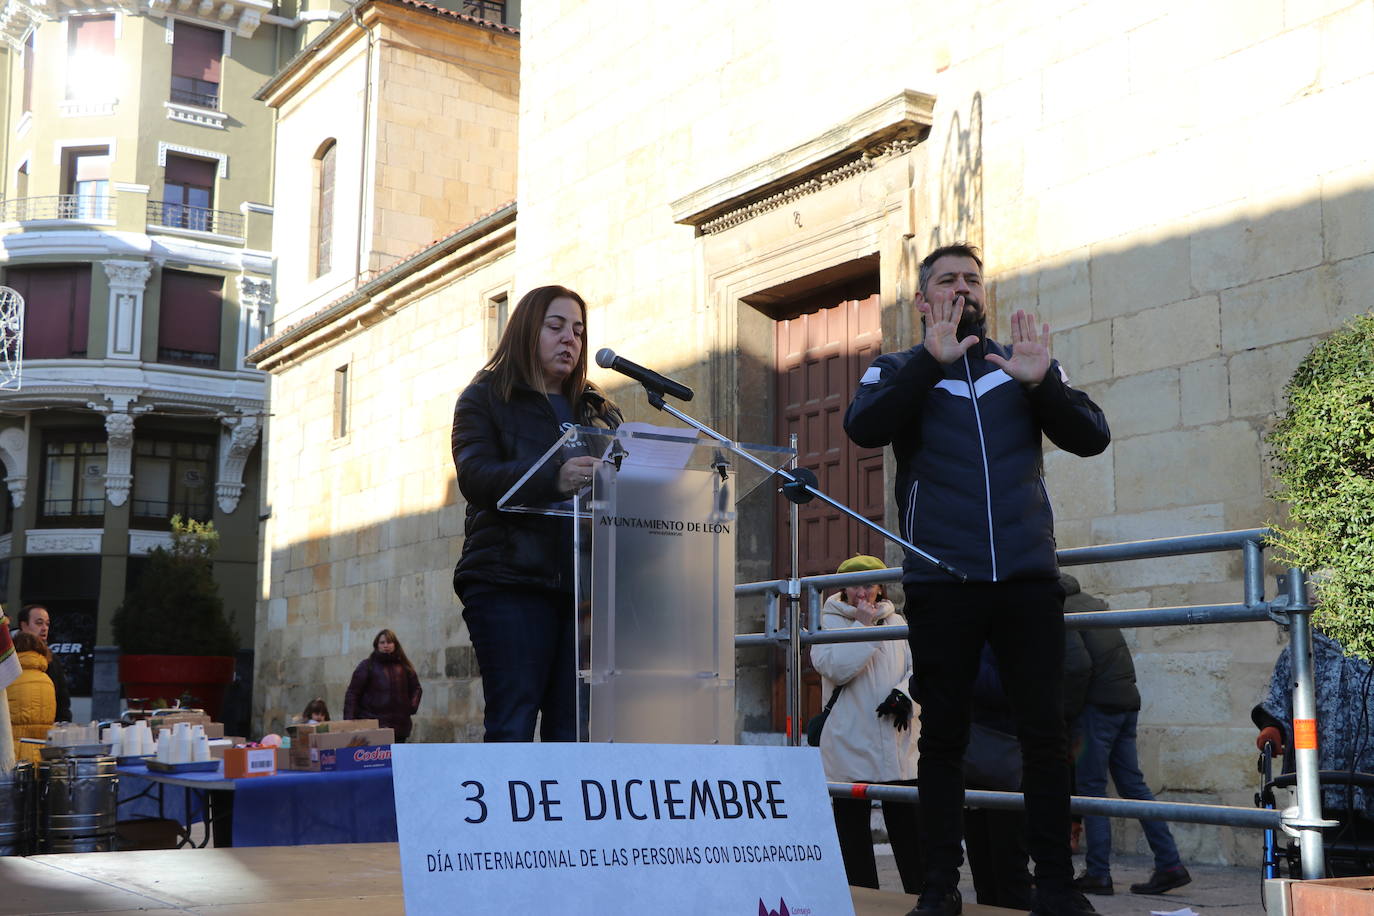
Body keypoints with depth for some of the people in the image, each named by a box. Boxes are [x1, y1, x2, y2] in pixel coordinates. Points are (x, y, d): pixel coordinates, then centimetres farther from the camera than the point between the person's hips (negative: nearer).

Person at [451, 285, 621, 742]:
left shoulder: (599, 410, 24)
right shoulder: (485, 399, 10)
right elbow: (475, 476, -8)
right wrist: (554, 480, -26)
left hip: (585, 583, 4)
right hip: (510, 583, -4)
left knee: (573, 731, 0)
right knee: (512, 726, -8)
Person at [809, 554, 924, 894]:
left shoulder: (896, 622, 13)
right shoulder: (829, 623, 2)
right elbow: (835, 666, -14)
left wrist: (904, 694, -8)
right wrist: (864, 625, -12)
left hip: (897, 747, 2)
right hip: (849, 749, -2)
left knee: (908, 828, 1)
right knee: (852, 830, 3)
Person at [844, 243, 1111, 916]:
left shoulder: (1027, 364, 16)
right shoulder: (899, 372, 11)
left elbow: (1092, 437, 4)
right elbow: (863, 428, -11)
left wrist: (1042, 385, -13)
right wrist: (932, 362, -19)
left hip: (1027, 577, 1)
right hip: (940, 582, -1)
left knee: (1044, 732, -1)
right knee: (943, 734, 3)